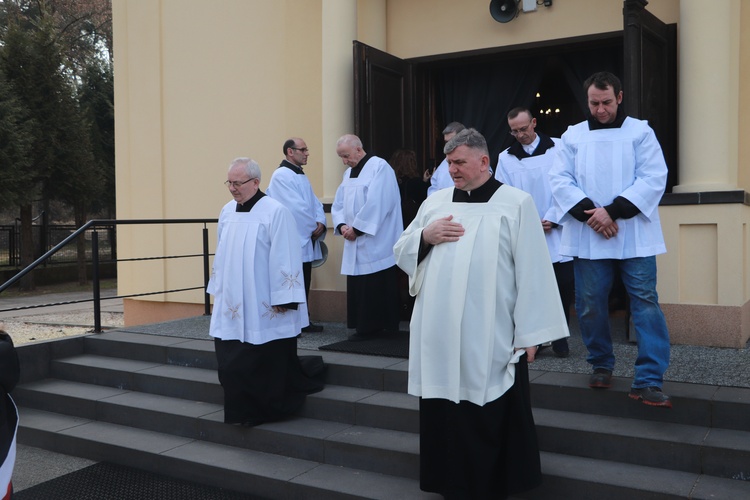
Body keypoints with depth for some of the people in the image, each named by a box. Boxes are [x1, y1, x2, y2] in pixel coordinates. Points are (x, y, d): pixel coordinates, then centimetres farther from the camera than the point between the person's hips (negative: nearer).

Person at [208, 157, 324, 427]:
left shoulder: (275, 212, -12)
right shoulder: (227, 212, 8)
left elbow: (285, 258, -14)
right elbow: (221, 255, 16)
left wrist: (283, 300, -16)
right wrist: (217, 291, 16)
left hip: (264, 309, -6)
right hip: (232, 304, 6)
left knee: (269, 362, 4)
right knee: (232, 362, 8)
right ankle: (243, 411, 24)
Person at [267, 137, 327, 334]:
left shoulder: (300, 175, 18)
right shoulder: (281, 175, -11)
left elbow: (313, 202, 13)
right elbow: (295, 207, -19)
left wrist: (320, 222, -5)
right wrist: (313, 226, -10)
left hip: (305, 240, 9)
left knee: (304, 284, 12)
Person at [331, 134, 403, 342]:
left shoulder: (380, 167, -9)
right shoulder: (348, 173, 16)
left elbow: (376, 204, -19)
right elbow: (338, 204, 13)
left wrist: (356, 229, -15)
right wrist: (341, 225, -6)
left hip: (376, 243, -8)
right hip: (355, 243, 8)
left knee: (377, 288, -5)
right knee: (358, 288, 8)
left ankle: (383, 327, 4)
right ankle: (365, 327, 15)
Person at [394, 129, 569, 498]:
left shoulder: (516, 203, -2)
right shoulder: (434, 202, 12)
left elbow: (533, 271, -5)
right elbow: (401, 253, 15)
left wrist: (530, 333, -8)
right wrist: (425, 236, -6)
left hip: (490, 339, -4)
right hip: (439, 336, 4)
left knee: (490, 423, 5)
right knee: (444, 416, 11)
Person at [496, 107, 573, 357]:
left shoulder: (559, 148, 3)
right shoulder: (505, 158, 8)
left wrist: (554, 219, -9)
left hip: (558, 234, -1)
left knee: (564, 287, 2)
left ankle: (559, 337, 19)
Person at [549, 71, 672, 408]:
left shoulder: (640, 131, 5)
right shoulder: (573, 135, 10)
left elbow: (653, 178, -5)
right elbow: (560, 179, 1)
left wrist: (613, 211, -15)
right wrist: (588, 212, -14)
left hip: (634, 235, -1)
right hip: (587, 237, 2)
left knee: (646, 302, -6)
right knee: (590, 305, 6)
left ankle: (649, 381, -3)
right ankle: (601, 365, 26)